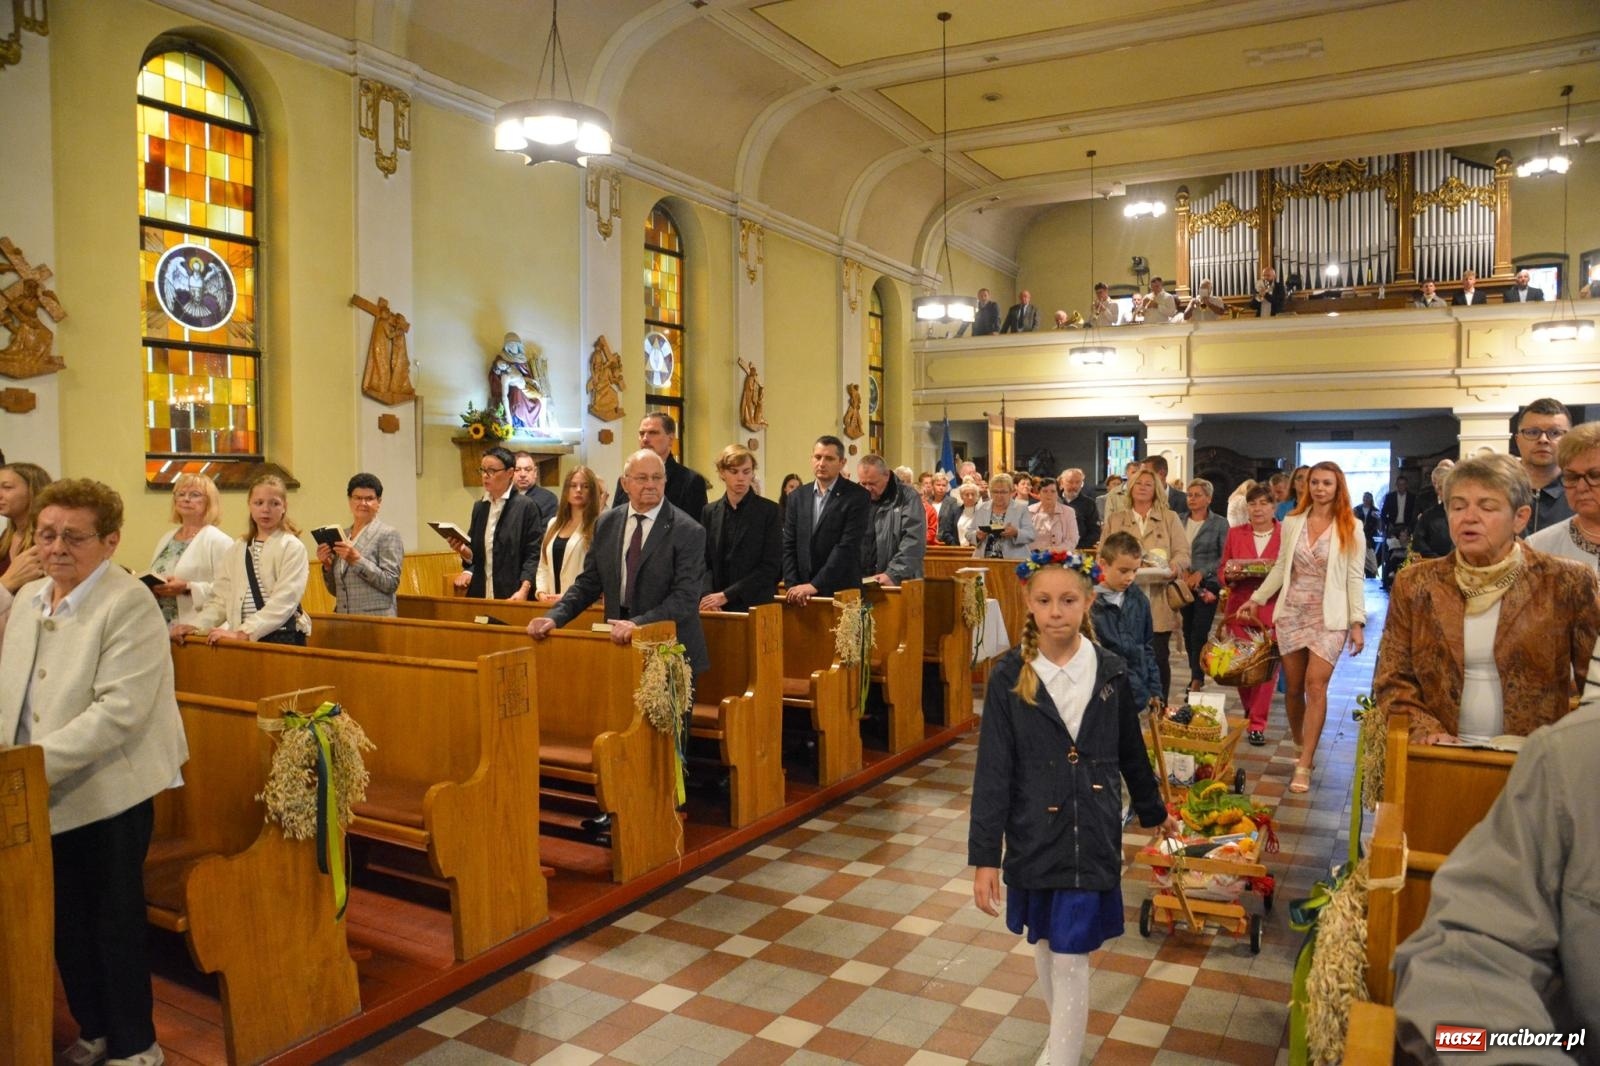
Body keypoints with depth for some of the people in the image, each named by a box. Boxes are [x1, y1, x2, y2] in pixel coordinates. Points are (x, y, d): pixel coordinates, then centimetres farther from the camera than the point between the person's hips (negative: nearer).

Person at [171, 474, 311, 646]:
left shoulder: (292, 548, -4)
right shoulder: (236, 549, 13)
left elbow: (284, 601, -13)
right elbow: (221, 598, 11)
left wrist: (244, 633, -20)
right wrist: (196, 626, -5)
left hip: (282, 638, -4)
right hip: (243, 640, 4)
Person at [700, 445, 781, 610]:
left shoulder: (770, 511, -2)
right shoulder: (709, 512, 9)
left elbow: (771, 566, -8)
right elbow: (704, 562, 7)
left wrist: (727, 595, -12)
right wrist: (707, 596, -12)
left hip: (756, 605, -3)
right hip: (717, 608, 3)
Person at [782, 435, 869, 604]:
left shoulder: (857, 496, -6)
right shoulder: (799, 495, 9)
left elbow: (847, 546, -14)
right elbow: (789, 546, 7)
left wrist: (815, 585, -18)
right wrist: (793, 585, -5)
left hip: (841, 591, -4)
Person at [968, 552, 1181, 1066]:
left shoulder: (1110, 671, -5)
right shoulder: (1009, 676, -10)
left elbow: (1132, 752, 10)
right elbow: (993, 771, -9)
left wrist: (1155, 811, 22)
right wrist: (984, 856, -10)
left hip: (1092, 835, 0)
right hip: (1034, 835, 1)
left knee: (1071, 958, -1)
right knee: (1045, 945, 17)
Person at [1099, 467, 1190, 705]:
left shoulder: (1170, 519, 14)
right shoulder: (1114, 520, 16)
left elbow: (1183, 553, 6)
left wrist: (1172, 568, -15)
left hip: (1158, 603, 0)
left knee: (1159, 657, -1)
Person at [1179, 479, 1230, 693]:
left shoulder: (1220, 524, 0)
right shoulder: (1180, 521, 8)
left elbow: (1225, 557, -4)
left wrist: (1201, 573, -12)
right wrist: (1182, 572, -8)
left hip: (1207, 584, -3)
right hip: (1184, 584, 3)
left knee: (1199, 632, -10)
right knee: (1188, 631, 7)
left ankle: (1197, 680, -7)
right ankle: (1195, 674, 20)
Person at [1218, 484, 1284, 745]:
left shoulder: (1286, 534, 3)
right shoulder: (1235, 534, 10)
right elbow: (1222, 569, 13)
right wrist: (1231, 574, -9)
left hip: (1272, 611, -2)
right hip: (1240, 608, 2)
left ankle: (1257, 724, 5)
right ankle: (1250, 712, 26)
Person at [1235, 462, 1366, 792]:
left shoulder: (1350, 528, -1)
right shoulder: (1292, 522, 6)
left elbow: (1355, 578, -2)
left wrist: (1358, 623, -6)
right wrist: (1256, 599, 13)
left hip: (1328, 616, -3)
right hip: (1292, 612, 3)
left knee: (1315, 684, -14)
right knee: (1293, 687, 6)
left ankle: (1303, 767, -11)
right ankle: (1303, 749, 25)